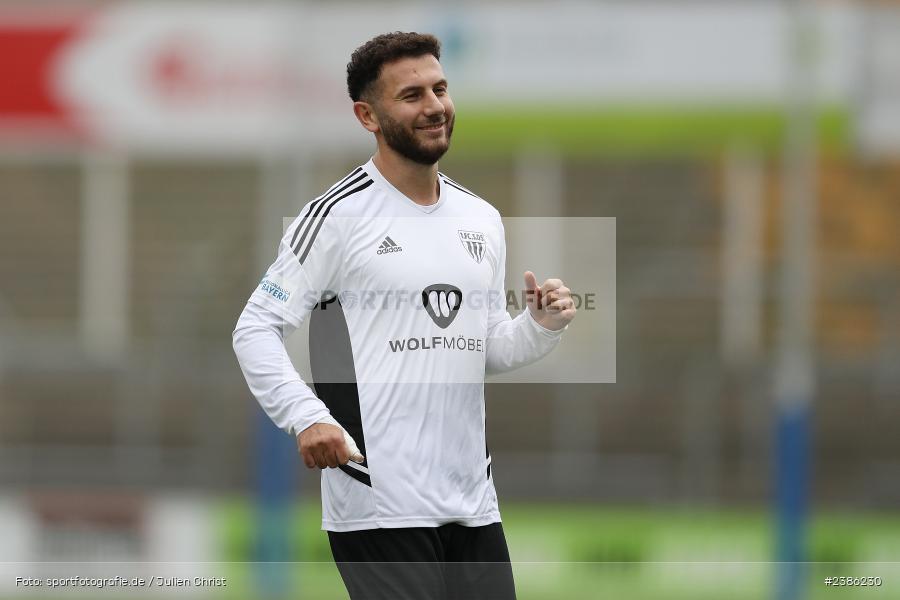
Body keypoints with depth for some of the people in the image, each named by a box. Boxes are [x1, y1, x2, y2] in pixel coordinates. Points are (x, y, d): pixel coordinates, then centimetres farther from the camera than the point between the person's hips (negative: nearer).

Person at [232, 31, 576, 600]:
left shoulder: (482, 218, 15)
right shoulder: (338, 216, -6)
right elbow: (256, 330, -8)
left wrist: (543, 325, 1)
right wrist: (307, 419, -22)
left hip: (473, 503, 6)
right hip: (379, 505, -6)